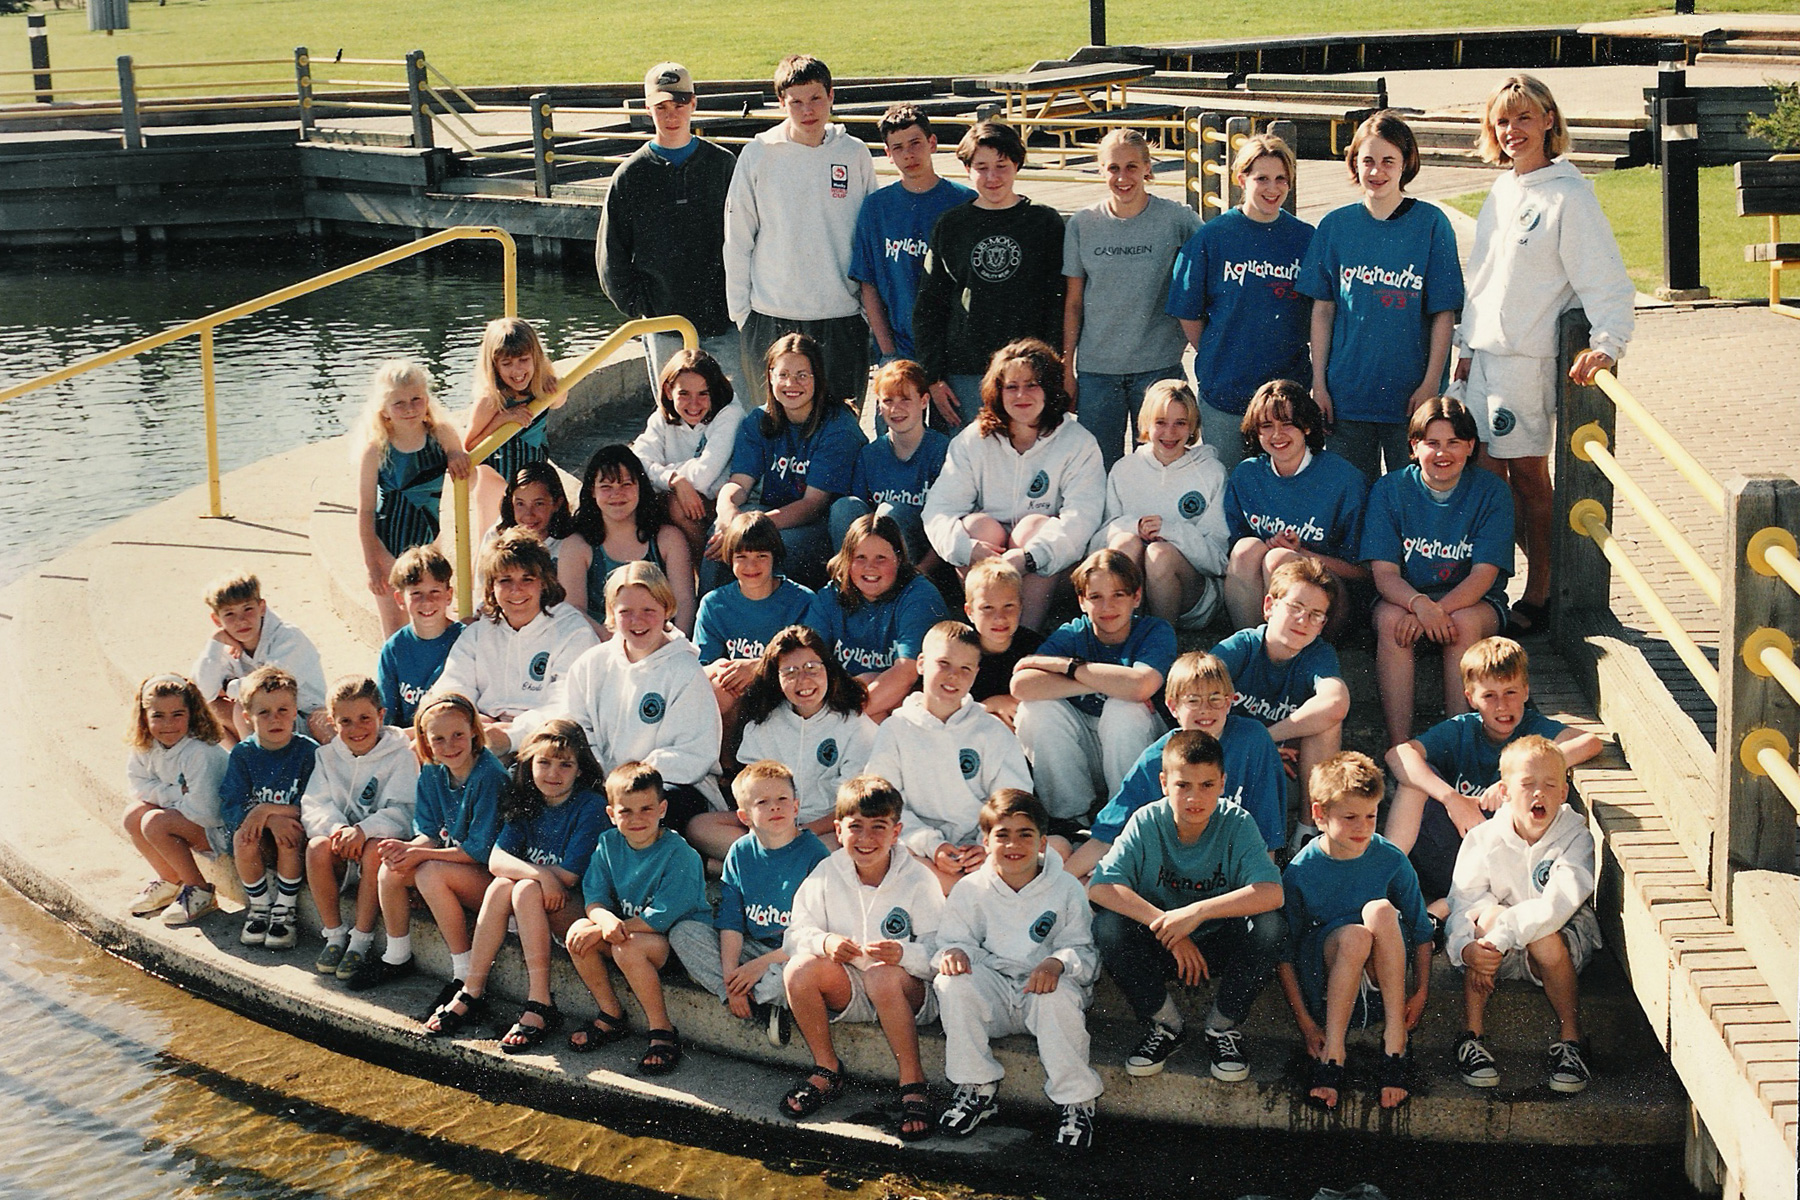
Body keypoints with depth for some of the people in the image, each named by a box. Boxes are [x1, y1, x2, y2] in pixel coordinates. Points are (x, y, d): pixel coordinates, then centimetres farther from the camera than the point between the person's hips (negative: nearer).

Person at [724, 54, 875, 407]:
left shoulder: (855, 155, 3)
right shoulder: (758, 155, -1)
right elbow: (737, 240, 4)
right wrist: (740, 311, 2)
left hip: (842, 316, 1)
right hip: (772, 319, -1)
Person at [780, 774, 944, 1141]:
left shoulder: (918, 880, -10)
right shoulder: (828, 874, 1)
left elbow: (938, 952, -16)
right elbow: (796, 933, -3)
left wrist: (904, 953, -38)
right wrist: (824, 942, -25)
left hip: (908, 989, -4)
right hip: (847, 990, 4)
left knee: (883, 976, -38)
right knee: (798, 970, -25)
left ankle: (913, 1084, -24)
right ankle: (826, 1070, -5)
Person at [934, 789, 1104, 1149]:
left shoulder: (1067, 889, 0)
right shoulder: (971, 890, 5)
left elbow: (1083, 951, -2)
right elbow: (956, 939, 7)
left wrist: (1057, 963, -26)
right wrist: (954, 952, -19)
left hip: (1046, 985, -2)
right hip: (993, 990, 2)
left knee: (1059, 998, -36)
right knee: (952, 985, -28)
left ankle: (1076, 1102, -21)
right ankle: (977, 1089, -14)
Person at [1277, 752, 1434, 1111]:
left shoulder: (1391, 860, -2)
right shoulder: (1300, 872, -7)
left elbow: (1421, 931, 8)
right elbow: (1284, 954, -3)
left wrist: (1421, 992, -3)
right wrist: (1304, 1022, -9)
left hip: (1382, 980, 2)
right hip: (1325, 977, -2)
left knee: (1380, 910, -29)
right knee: (1355, 935, -35)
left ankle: (1395, 1038, -23)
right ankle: (1332, 1054, -24)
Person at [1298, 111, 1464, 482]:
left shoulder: (1431, 224, -3)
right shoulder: (1336, 225, 4)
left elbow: (1444, 315, -3)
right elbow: (1322, 309, 6)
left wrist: (1431, 384, -8)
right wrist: (1318, 383, 3)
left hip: (1410, 395, -2)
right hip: (1347, 392, 2)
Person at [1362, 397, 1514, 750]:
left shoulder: (1491, 491, -5)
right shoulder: (1389, 490, -2)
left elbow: (1484, 574, -13)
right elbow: (1384, 572, -10)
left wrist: (1439, 610, -31)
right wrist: (1420, 604, -33)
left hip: (1473, 602, 0)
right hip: (1404, 597, 1)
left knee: (1463, 623, -34)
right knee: (1390, 619, -33)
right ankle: (1399, 746, -36)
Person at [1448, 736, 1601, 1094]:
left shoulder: (1576, 837, -14)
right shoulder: (1483, 840, -8)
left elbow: (1558, 904, -30)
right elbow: (1462, 901, -15)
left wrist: (1502, 937, -39)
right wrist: (1466, 948, -37)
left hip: (1566, 939, -1)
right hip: (1500, 954, 2)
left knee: (1545, 940, -34)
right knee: (1490, 912, -30)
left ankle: (1569, 1041, -14)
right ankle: (1472, 1035, -25)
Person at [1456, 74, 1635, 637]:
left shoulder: (1568, 195, -10)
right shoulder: (1501, 192, 14)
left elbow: (1607, 280, -15)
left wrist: (1606, 342, -28)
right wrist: (1467, 346, 15)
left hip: (1527, 359, -7)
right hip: (1483, 357, 7)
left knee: (1527, 476, 0)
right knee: (1486, 474, 8)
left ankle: (1537, 597, 9)